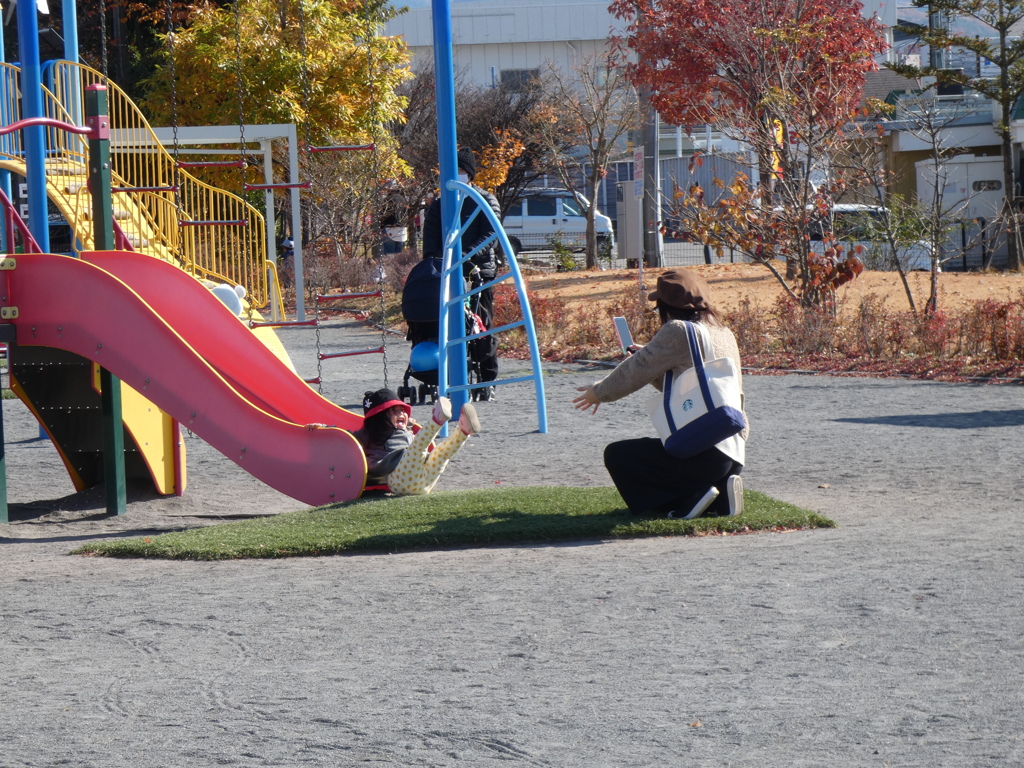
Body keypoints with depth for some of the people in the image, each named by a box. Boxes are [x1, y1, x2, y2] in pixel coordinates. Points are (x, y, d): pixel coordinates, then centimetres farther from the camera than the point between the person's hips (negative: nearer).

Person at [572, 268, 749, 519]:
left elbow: (634, 373, -5)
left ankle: (692, 495, -6)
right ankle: (718, 493, 7)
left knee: (617, 455, 4)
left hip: (705, 453, -9)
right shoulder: (724, 334, 14)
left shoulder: (678, 332, -11)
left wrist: (599, 393, 12)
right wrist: (647, 357, 28)